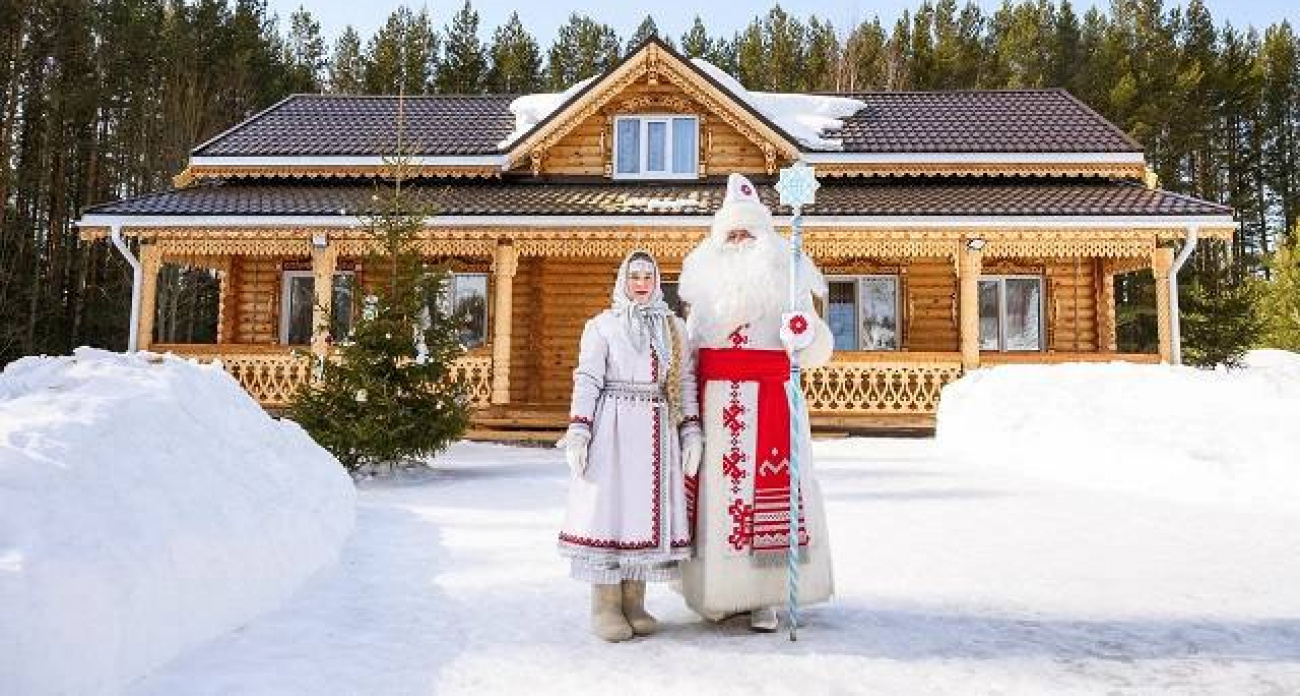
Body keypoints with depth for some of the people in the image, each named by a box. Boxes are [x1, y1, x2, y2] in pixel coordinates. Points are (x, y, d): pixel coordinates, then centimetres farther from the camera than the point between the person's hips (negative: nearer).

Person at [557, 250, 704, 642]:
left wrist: (691, 430, 3)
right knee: (608, 507, -4)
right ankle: (605, 607, 4)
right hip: (612, 429, -3)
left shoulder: (675, 327, 15)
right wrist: (578, 430, -11)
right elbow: (587, 380, -1)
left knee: (649, 510, 3)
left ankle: (633, 603, 14)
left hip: (658, 432, 3)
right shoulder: (602, 325, 5)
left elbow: (686, 381, 12)